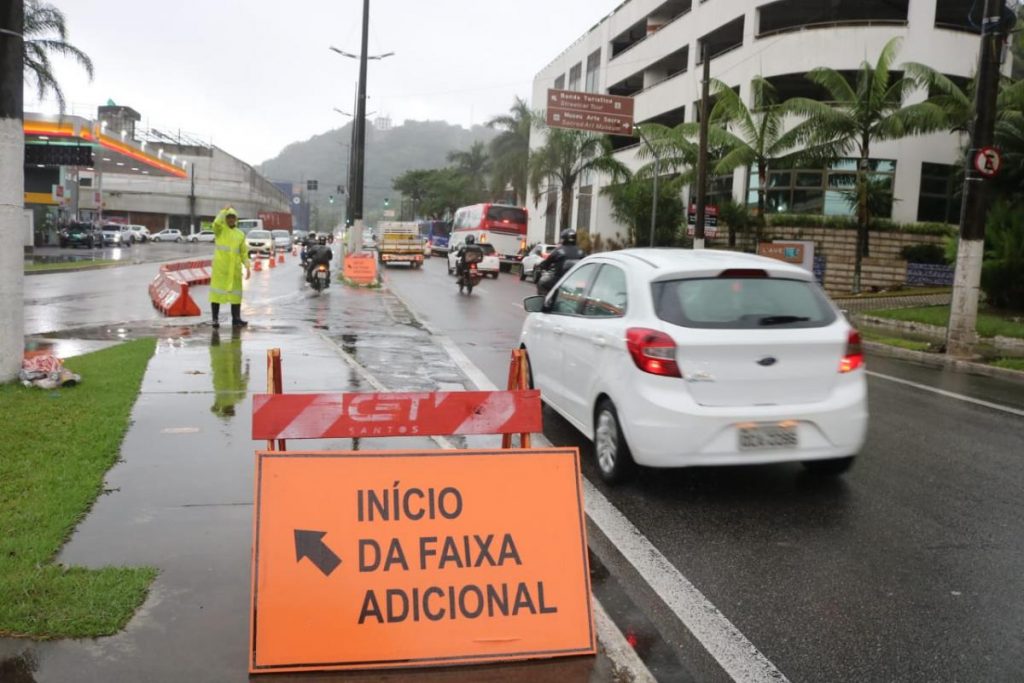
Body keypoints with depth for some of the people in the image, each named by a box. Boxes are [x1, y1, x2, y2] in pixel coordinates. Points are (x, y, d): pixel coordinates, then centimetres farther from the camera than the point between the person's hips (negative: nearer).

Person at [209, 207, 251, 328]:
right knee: (217, 292, -3)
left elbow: (243, 252, 14)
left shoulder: (240, 234, 14)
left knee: (235, 293, 7)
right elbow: (216, 223, -22)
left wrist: (247, 267, 5)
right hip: (220, 267, -4)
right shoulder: (220, 229, 3)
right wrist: (224, 211, -15)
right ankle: (215, 319, 1)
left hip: (235, 268, 4)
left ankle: (236, 319, 13)